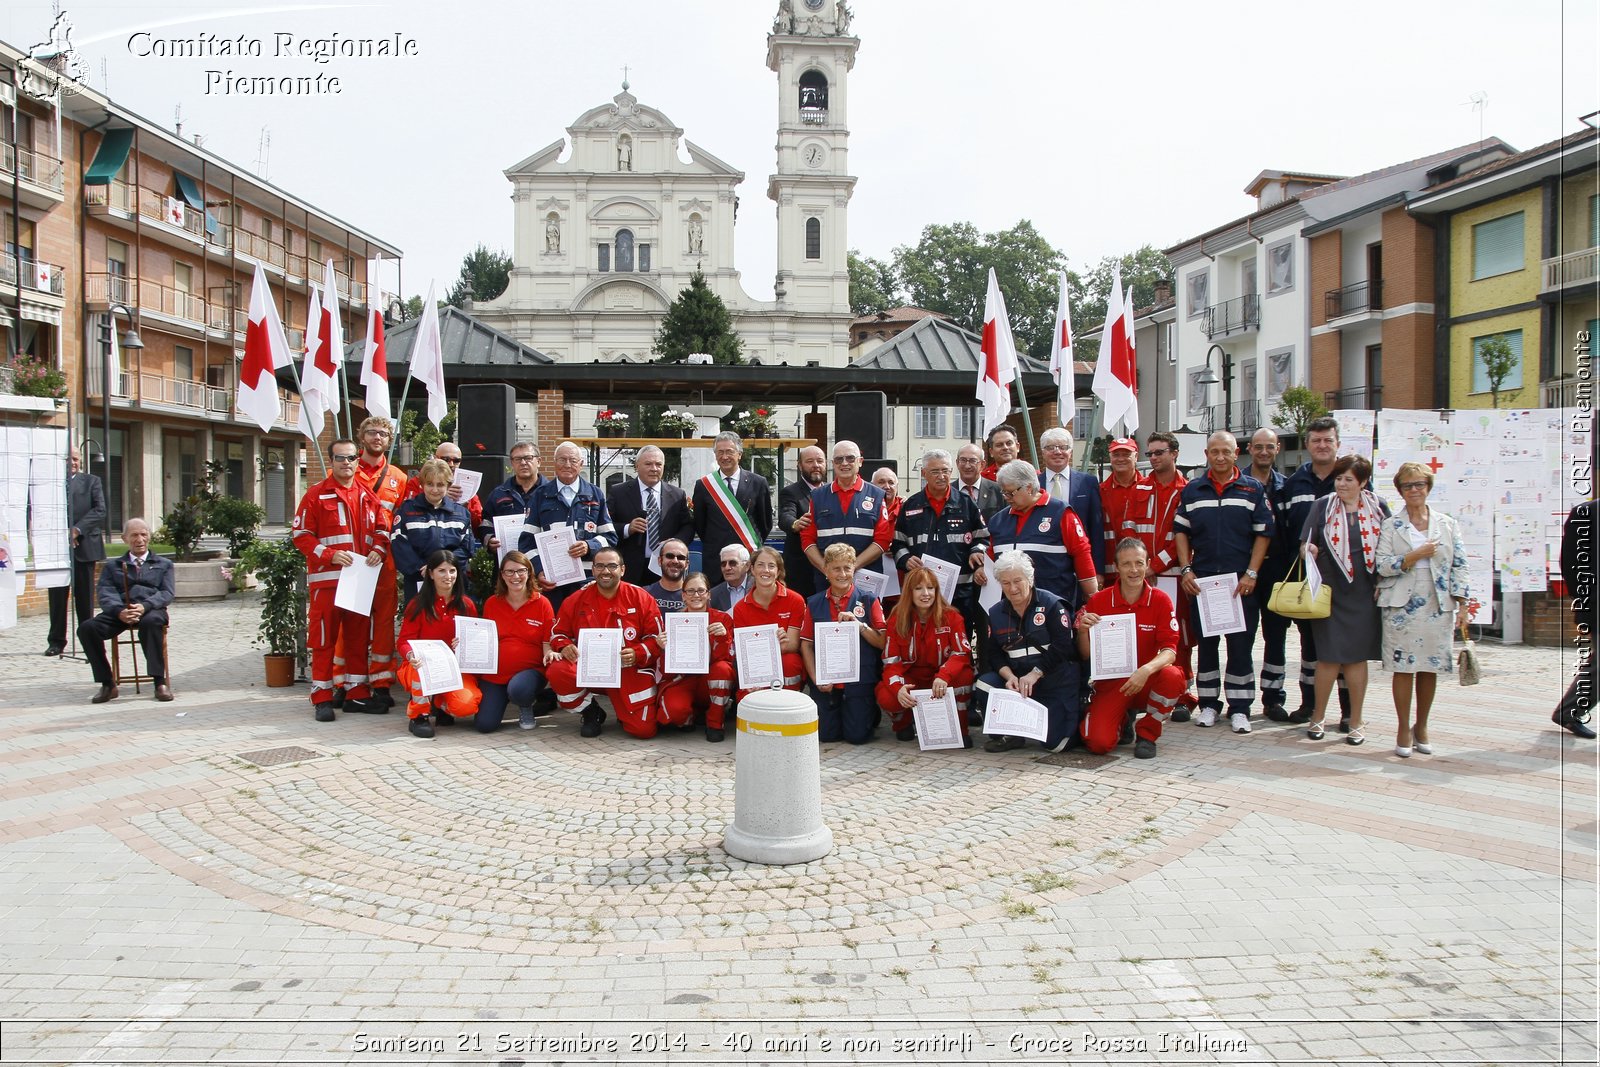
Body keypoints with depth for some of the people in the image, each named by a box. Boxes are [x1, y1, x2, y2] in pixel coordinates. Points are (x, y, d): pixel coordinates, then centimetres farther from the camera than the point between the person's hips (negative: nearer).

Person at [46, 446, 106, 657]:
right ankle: (56, 641, 10)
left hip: (84, 545, 0)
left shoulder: (91, 481, 7)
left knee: (85, 596, 5)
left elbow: (100, 510, -3)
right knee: (57, 596, 3)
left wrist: (77, 530, -14)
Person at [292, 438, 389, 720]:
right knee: (324, 639, 0)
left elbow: (382, 529, 16)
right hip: (326, 578, -5)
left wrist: (378, 551, -4)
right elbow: (300, 534, -5)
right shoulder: (316, 494, -2)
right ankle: (322, 698, 7)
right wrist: (330, 555, -16)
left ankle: (357, 694, 19)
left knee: (359, 637, 10)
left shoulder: (368, 496, 12)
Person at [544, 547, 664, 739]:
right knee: (556, 673, -29)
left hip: (630, 671, -2)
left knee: (644, 729, -16)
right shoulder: (576, 600, 1)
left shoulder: (641, 598, -3)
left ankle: (624, 713, 24)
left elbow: (656, 638, 0)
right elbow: (558, 633, 11)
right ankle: (592, 713, 0)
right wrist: (565, 647, -12)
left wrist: (637, 654, -19)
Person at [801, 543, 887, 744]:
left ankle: (871, 712, 27)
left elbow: (882, 643, -5)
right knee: (825, 734, 0)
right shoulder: (814, 603, 6)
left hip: (859, 680, -2)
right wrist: (816, 679, -7)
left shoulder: (868, 601, 0)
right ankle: (836, 711, 32)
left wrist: (859, 625, -19)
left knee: (857, 735, -6)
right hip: (827, 683, 2)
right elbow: (806, 644, 4)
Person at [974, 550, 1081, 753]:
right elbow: (995, 654, 3)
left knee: (1055, 743, -13)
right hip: (1018, 680, 4)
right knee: (983, 684, -23)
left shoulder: (1052, 605, -8)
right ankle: (1011, 734, -3)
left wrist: (1034, 674, -23)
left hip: (1057, 682, -4)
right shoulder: (996, 613, 7)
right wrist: (1009, 676, -17)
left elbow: (1062, 647, -16)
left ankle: (1076, 713, 22)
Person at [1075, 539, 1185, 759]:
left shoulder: (1160, 600, -4)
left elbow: (1170, 650, -12)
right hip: (1110, 682, 0)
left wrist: (1146, 670, -32)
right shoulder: (1098, 600, -4)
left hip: (1146, 681, 0)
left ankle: (1147, 732, -6)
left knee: (1173, 676, -35)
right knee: (1098, 743, -23)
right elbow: (1086, 655, 1)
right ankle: (1122, 720, 17)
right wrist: (1082, 630, -20)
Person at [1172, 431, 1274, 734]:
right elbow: (1180, 530, 10)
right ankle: (1209, 704, 17)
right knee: (1206, 643, 7)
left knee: (1240, 645, 0)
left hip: (1240, 581, -1)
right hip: (1200, 580, 2)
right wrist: (1185, 569, -1)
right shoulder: (1192, 490, 8)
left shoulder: (1253, 489, 4)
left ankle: (1239, 708, 8)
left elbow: (1263, 533, 2)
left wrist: (1251, 574, -7)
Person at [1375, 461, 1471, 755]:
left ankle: (1422, 727, 21)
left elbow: (1459, 566, 7)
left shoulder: (1447, 525, 9)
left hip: (1438, 607, 2)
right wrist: (1415, 556, -15)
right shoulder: (1391, 526, 4)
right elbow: (1382, 565, -4)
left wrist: (1463, 604, 0)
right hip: (1402, 606, -2)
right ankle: (1404, 729, 9)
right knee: (1403, 667, -1)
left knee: (1430, 668, 7)